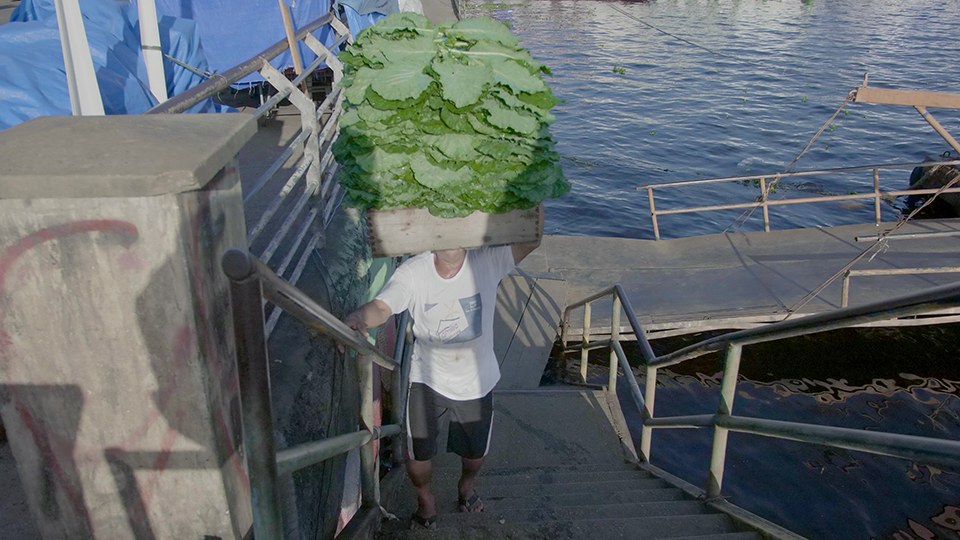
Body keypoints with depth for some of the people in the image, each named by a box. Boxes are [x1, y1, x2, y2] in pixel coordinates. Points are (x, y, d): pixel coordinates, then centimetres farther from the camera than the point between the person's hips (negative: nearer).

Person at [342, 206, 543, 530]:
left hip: (476, 381, 1)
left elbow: (531, 240, -27)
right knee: (418, 455, 10)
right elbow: (382, 306, -32)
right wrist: (359, 318, -55)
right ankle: (425, 500, 44)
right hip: (427, 378, -1)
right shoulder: (413, 272, -19)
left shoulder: (487, 262, -17)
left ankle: (466, 485, 56)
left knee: (476, 451, 20)